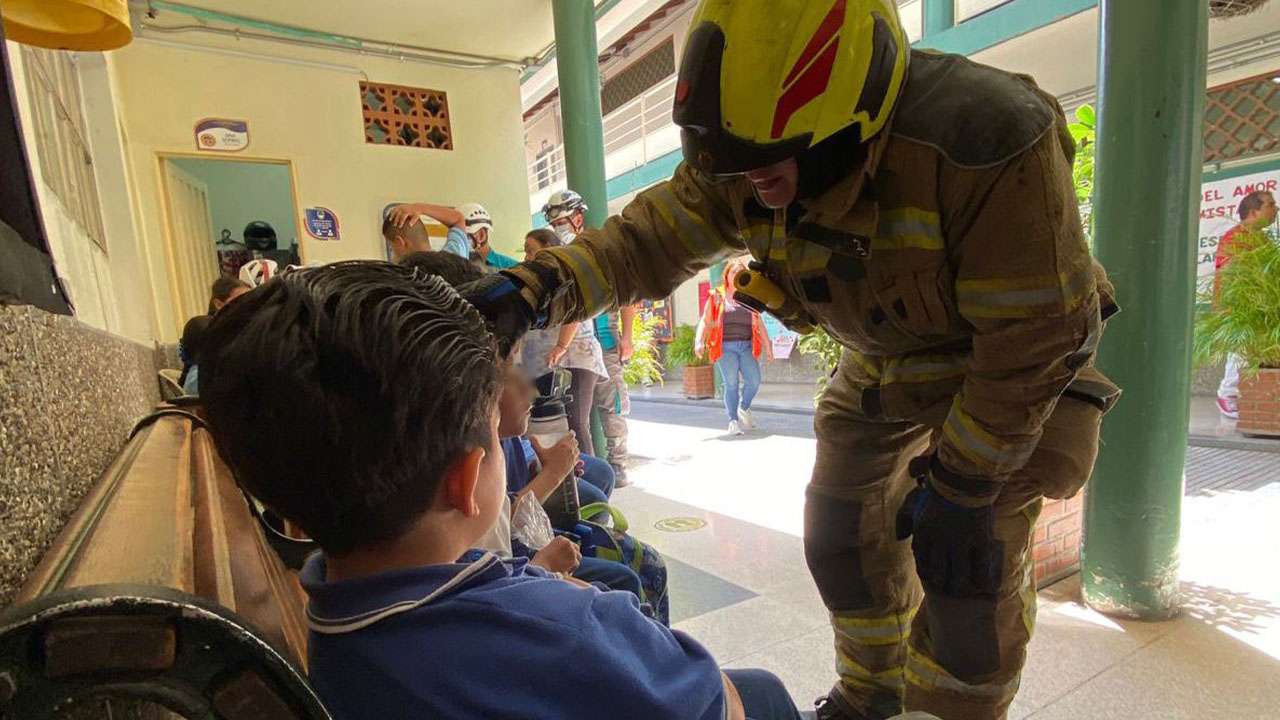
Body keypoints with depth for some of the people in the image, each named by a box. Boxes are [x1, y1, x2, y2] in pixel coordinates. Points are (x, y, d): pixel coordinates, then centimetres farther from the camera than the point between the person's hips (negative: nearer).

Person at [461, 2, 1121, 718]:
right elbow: (650, 239, -16)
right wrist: (538, 284, -34)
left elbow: (1033, 335, -28)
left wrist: (961, 482, -23)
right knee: (842, 528, 9)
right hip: (883, 364, 5)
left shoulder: (985, 141, -34)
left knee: (965, 552, -10)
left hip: (998, 362, -4)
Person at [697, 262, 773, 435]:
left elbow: (760, 325, 14)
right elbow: (704, 322, 1)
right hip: (725, 346, -2)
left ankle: (744, 408, 19)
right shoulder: (716, 297, 6)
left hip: (746, 346, 2)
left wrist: (768, 348, 11)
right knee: (731, 383, -6)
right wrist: (699, 341, -15)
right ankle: (733, 421, 5)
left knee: (754, 380, -9)